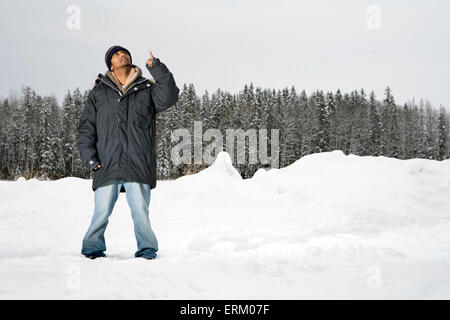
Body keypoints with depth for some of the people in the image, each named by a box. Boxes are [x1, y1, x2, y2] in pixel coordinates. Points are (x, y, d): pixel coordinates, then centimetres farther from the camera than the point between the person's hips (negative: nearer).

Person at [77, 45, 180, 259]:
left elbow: (168, 98, -7)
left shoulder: (146, 89, 14)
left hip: (139, 166, 0)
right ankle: (93, 249, 17)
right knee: (101, 212, -1)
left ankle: (147, 250, 9)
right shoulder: (98, 93, 15)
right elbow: (86, 128, 12)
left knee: (140, 212, -6)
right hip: (107, 166, 1)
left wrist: (157, 68, -14)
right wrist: (90, 158, 1)